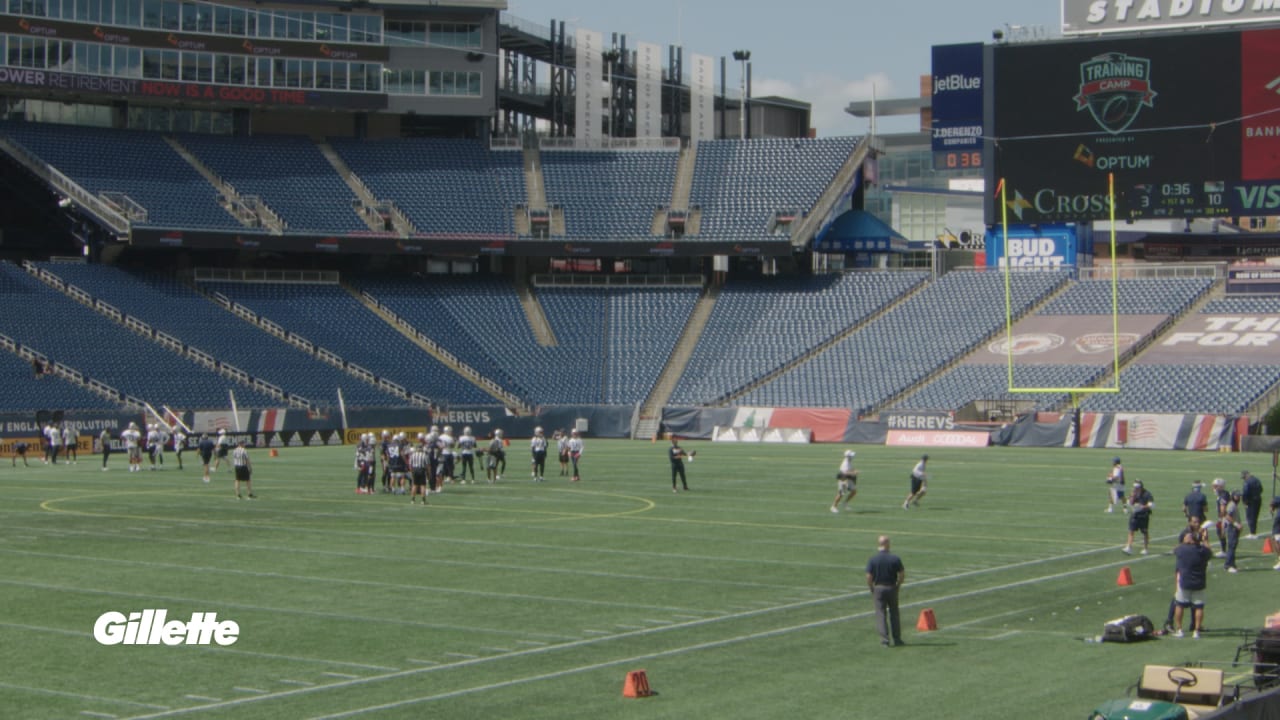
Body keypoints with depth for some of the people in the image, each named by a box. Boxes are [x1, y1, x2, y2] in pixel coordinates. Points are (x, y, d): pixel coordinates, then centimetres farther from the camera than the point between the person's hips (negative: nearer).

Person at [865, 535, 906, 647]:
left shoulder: (872, 560, -9)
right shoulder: (895, 559, -7)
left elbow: (869, 577, -11)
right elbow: (902, 575, -6)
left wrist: (871, 588, 4)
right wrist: (898, 585, 10)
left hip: (878, 589, -1)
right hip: (892, 588, 1)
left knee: (881, 614, 3)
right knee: (894, 614, 12)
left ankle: (884, 639, -4)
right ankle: (897, 639, 16)